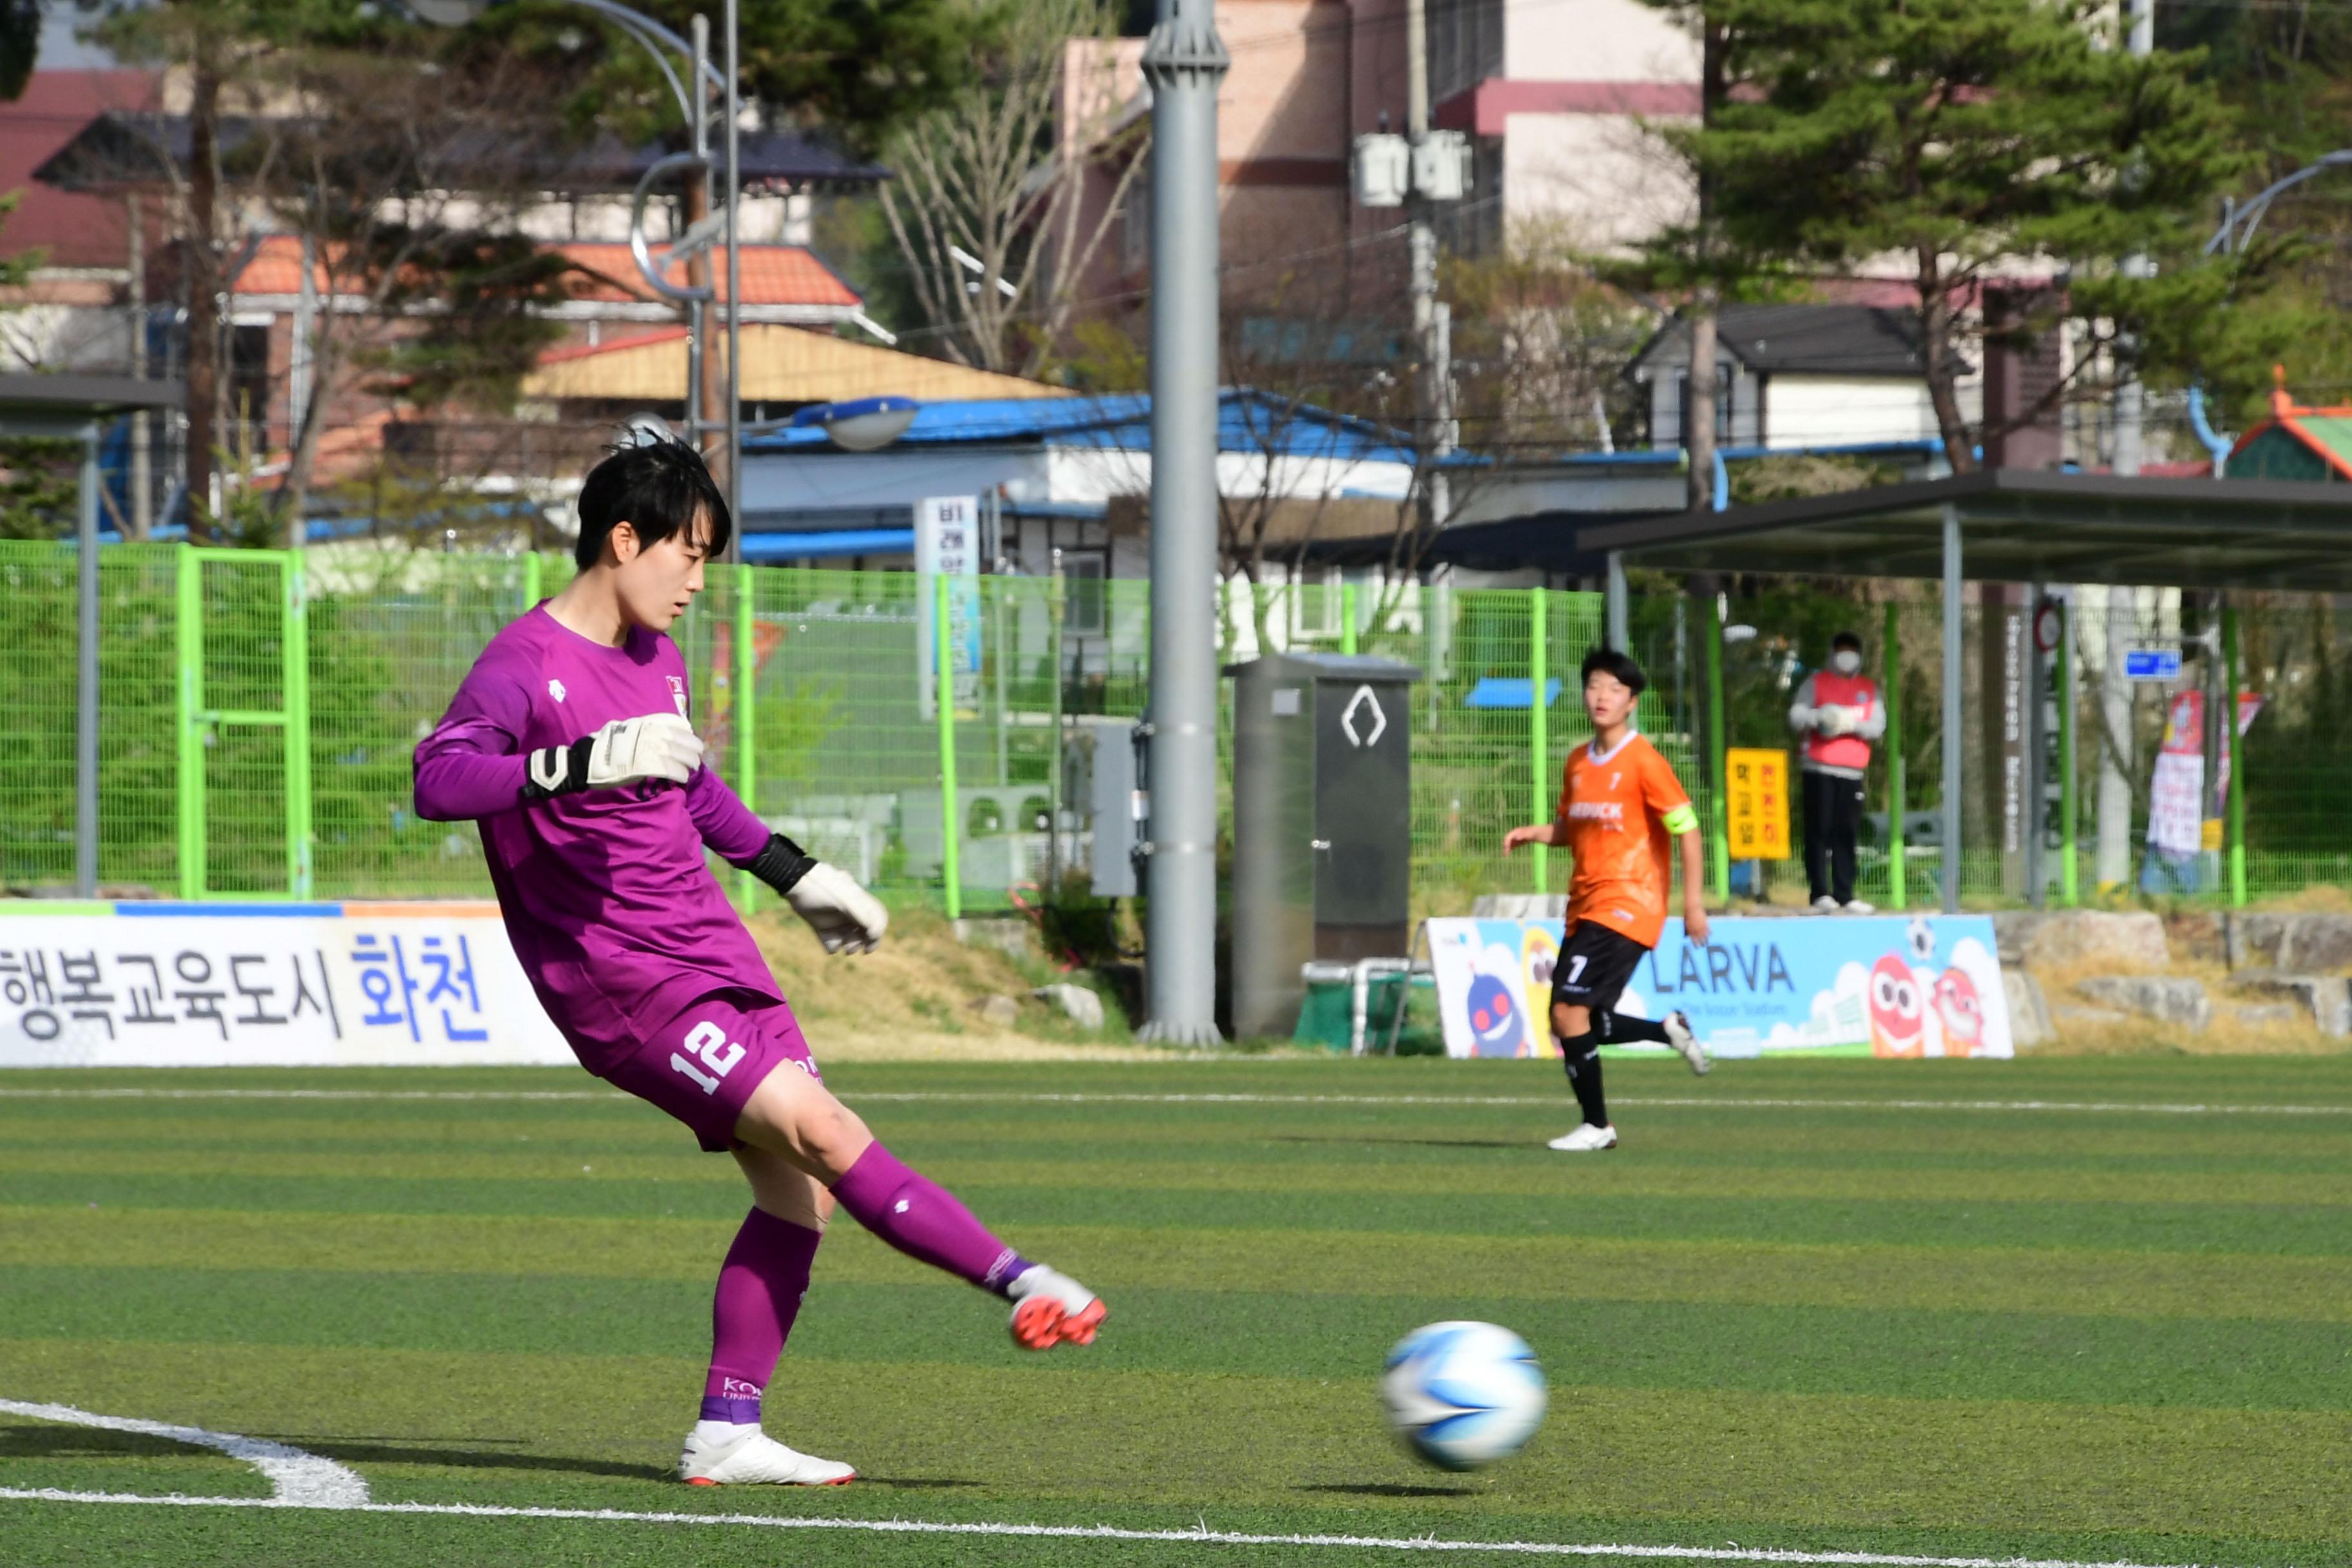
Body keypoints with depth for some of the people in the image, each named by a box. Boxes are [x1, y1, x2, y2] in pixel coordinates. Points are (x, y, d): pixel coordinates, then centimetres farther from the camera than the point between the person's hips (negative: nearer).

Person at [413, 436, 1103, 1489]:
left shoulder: (657, 659, 14)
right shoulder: (525, 666, -13)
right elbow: (436, 780, -29)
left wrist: (796, 877, 32)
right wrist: (587, 762, -39)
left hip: (711, 951, 9)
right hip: (618, 979, -9)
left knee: (799, 1187, 0)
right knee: (815, 1123, -18)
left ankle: (726, 1433, 5)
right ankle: (1020, 1285, -15)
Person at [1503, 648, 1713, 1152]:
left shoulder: (1642, 761, -10)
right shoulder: (1578, 762, 12)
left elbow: (1686, 827, -10)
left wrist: (1692, 901, -13)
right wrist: (1532, 833, 3)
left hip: (1627, 904, -8)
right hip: (1586, 905, 8)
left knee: (1570, 1010, -16)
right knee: (1570, 1024, 8)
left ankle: (1596, 1125, -5)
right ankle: (1669, 1030, 27)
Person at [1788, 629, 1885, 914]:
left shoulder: (1869, 688, 15)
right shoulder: (1815, 683, 7)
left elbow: (1878, 725, 5)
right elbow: (1796, 717, -3)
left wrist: (1853, 724, -14)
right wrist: (1820, 717, -22)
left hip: (1852, 771, 3)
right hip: (1819, 770, -3)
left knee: (1846, 834, 2)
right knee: (1819, 831, -7)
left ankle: (1845, 895, 3)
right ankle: (1820, 893, -7)